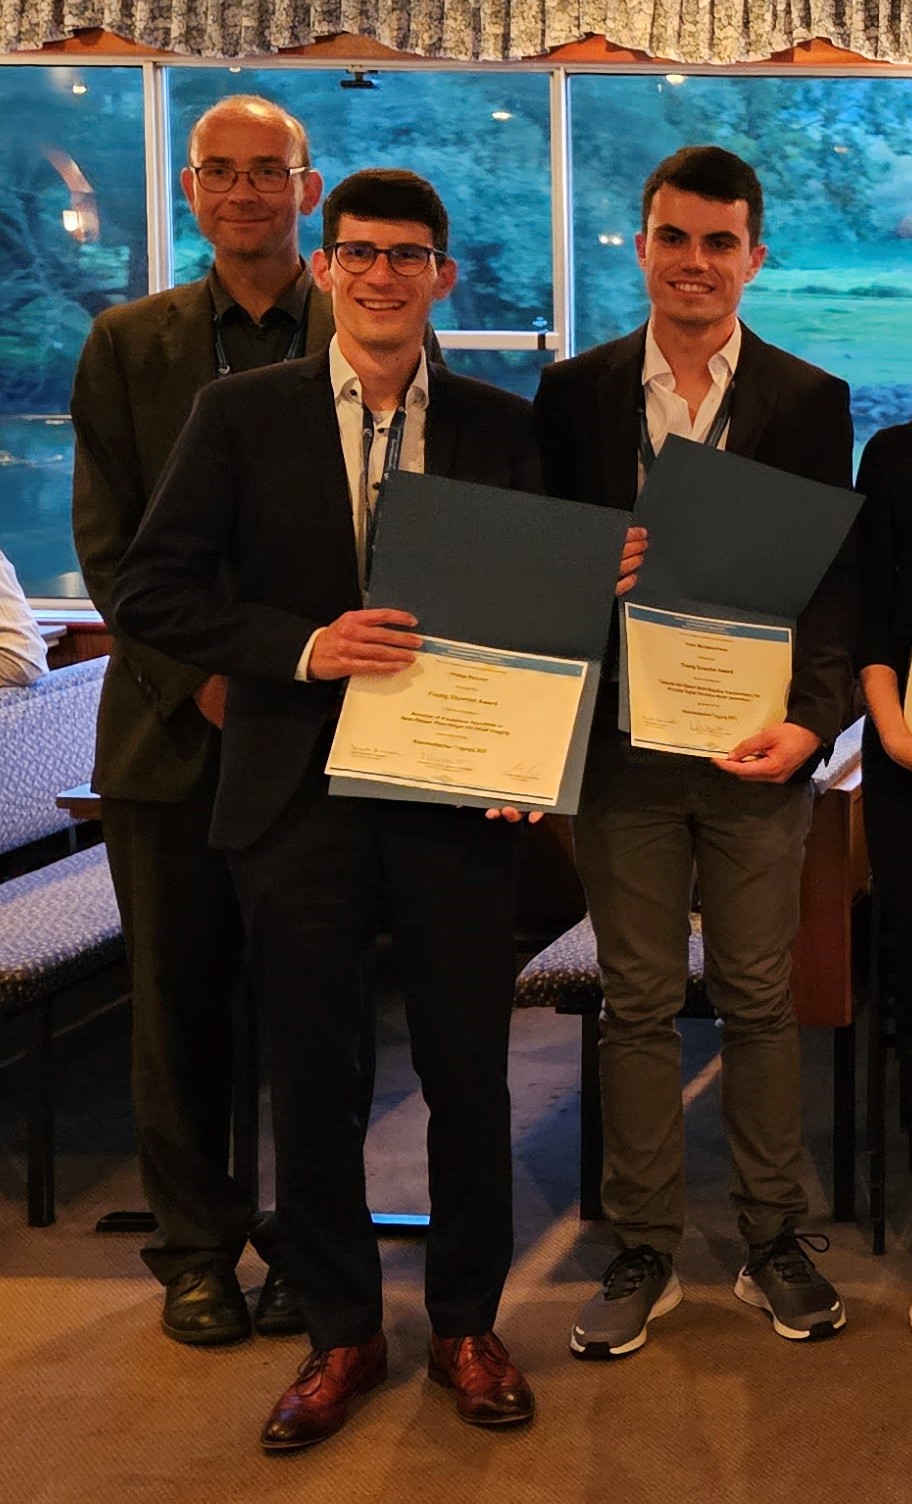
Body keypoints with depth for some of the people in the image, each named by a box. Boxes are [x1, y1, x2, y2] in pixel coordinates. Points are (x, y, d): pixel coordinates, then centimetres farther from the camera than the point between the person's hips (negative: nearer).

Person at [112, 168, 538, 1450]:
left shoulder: (499, 426, 6)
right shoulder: (242, 414, 2)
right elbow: (152, 590, -3)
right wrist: (303, 647, -16)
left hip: (456, 794, 1)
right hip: (298, 794, 0)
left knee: (469, 1073, 8)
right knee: (311, 1080, 9)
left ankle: (467, 1324, 27)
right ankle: (341, 1333, 26)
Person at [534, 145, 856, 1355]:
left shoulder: (810, 400, 3)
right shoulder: (576, 392, 5)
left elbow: (834, 578, -1)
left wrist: (812, 720, -15)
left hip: (755, 750, 0)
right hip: (622, 746, 1)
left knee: (758, 997, 8)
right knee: (637, 1003, 7)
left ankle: (775, 1242, 21)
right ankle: (643, 1251, 17)